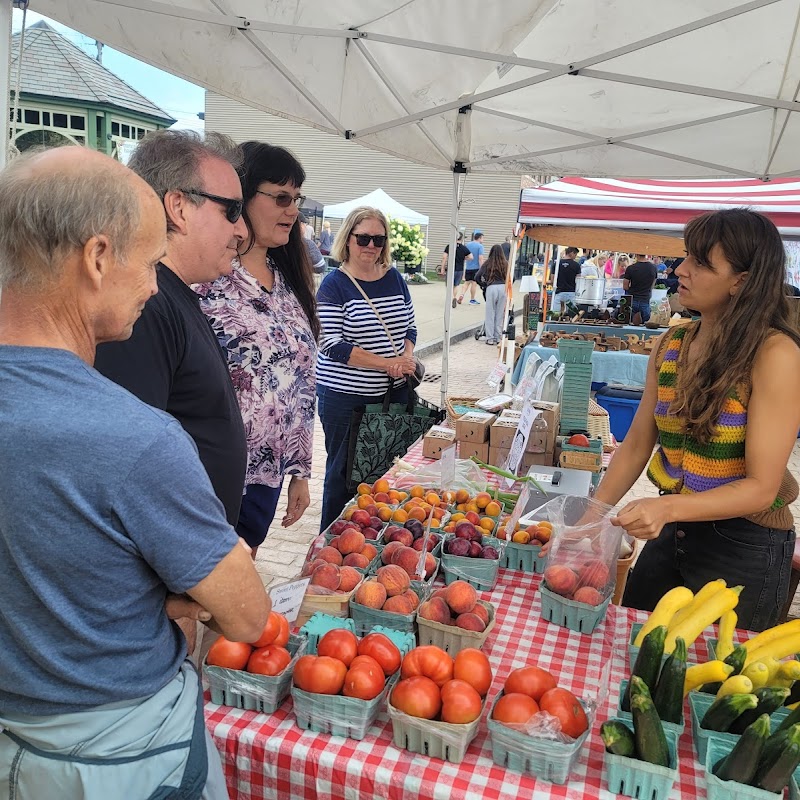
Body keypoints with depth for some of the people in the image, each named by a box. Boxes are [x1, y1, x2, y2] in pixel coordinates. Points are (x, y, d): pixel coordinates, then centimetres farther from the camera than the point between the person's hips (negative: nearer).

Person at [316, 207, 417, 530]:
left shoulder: (394, 278, 9)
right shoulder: (335, 284, -8)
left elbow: (410, 325, 18)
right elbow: (332, 345, -15)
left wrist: (407, 356, -4)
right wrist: (387, 363, -19)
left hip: (394, 392, 5)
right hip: (345, 396, -5)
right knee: (344, 470, 7)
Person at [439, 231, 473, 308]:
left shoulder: (448, 247, -5)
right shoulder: (464, 248, -1)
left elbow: (444, 258, -8)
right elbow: (471, 257, -4)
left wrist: (442, 268, -3)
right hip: (460, 270, 2)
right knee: (456, 285, 21)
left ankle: (453, 298, -14)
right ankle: (453, 298, 13)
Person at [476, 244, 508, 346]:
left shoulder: (488, 263, 4)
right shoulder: (505, 264, 8)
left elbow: (477, 277, 1)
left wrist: (483, 285, 17)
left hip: (491, 288, -2)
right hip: (503, 287, 2)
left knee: (490, 314, 5)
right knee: (500, 314, 9)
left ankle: (490, 338, 5)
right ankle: (498, 337, 14)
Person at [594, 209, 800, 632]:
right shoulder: (671, 344, 0)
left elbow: (761, 487, -21)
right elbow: (637, 445, 3)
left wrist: (668, 508, -34)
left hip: (743, 548, -5)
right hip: (671, 532, 6)